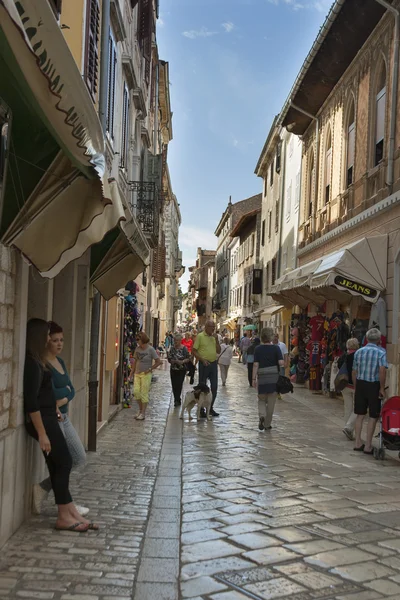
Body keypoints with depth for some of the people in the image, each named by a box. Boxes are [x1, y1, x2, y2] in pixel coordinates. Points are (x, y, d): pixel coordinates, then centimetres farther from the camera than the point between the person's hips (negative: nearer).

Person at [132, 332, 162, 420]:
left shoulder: (150, 349, -10)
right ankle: (140, 409, 17)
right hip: (137, 373, 5)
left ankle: (143, 413, 4)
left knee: (144, 393, -3)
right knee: (136, 391, -2)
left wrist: (150, 369, -9)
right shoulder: (137, 349, 6)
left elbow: (158, 361, -8)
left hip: (146, 374, -5)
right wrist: (133, 371, 12)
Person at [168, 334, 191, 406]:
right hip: (173, 370, 3)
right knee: (174, 385, 4)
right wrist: (174, 361, -17)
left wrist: (182, 361, -20)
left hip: (181, 370, -3)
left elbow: (188, 359, -4)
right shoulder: (172, 348, 2)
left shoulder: (184, 348, -6)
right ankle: (177, 400, 19)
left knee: (179, 384, -9)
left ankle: (177, 400, -3)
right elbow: (169, 359, 1)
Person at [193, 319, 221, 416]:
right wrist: (202, 360, -16)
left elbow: (218, 351, 9)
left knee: (214, 387, 7)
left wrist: (216, 340, -1)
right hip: (204, 364, -5)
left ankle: (210, 407, 18)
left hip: (213, 364, 5)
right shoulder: (200, 336, -6)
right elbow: (194, 351, -7)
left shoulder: (214, 337, 10)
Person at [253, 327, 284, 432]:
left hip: (262, 377, 1)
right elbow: (281, 362, -13)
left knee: (262, 399, 15)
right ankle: (267, 424, 13)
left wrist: (254, 378, 0)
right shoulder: (275, 348, -5)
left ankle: (262, 415, -12)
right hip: (274, 377, -1)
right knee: (271, 401, 9)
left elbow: (256, 365, -4)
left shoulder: (258, 349, -2)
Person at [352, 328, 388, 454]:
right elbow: (382, 370, -20)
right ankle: (368, 446, 5)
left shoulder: (359, 352, 8)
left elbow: (354, 372, 9)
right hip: (373, 385, -5)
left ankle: (358, 443, 18)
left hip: (360, 384, 5)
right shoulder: (381, 352, -7)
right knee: (373, 416, 4)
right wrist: (382, 388, -13)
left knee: (360, 415, 13)